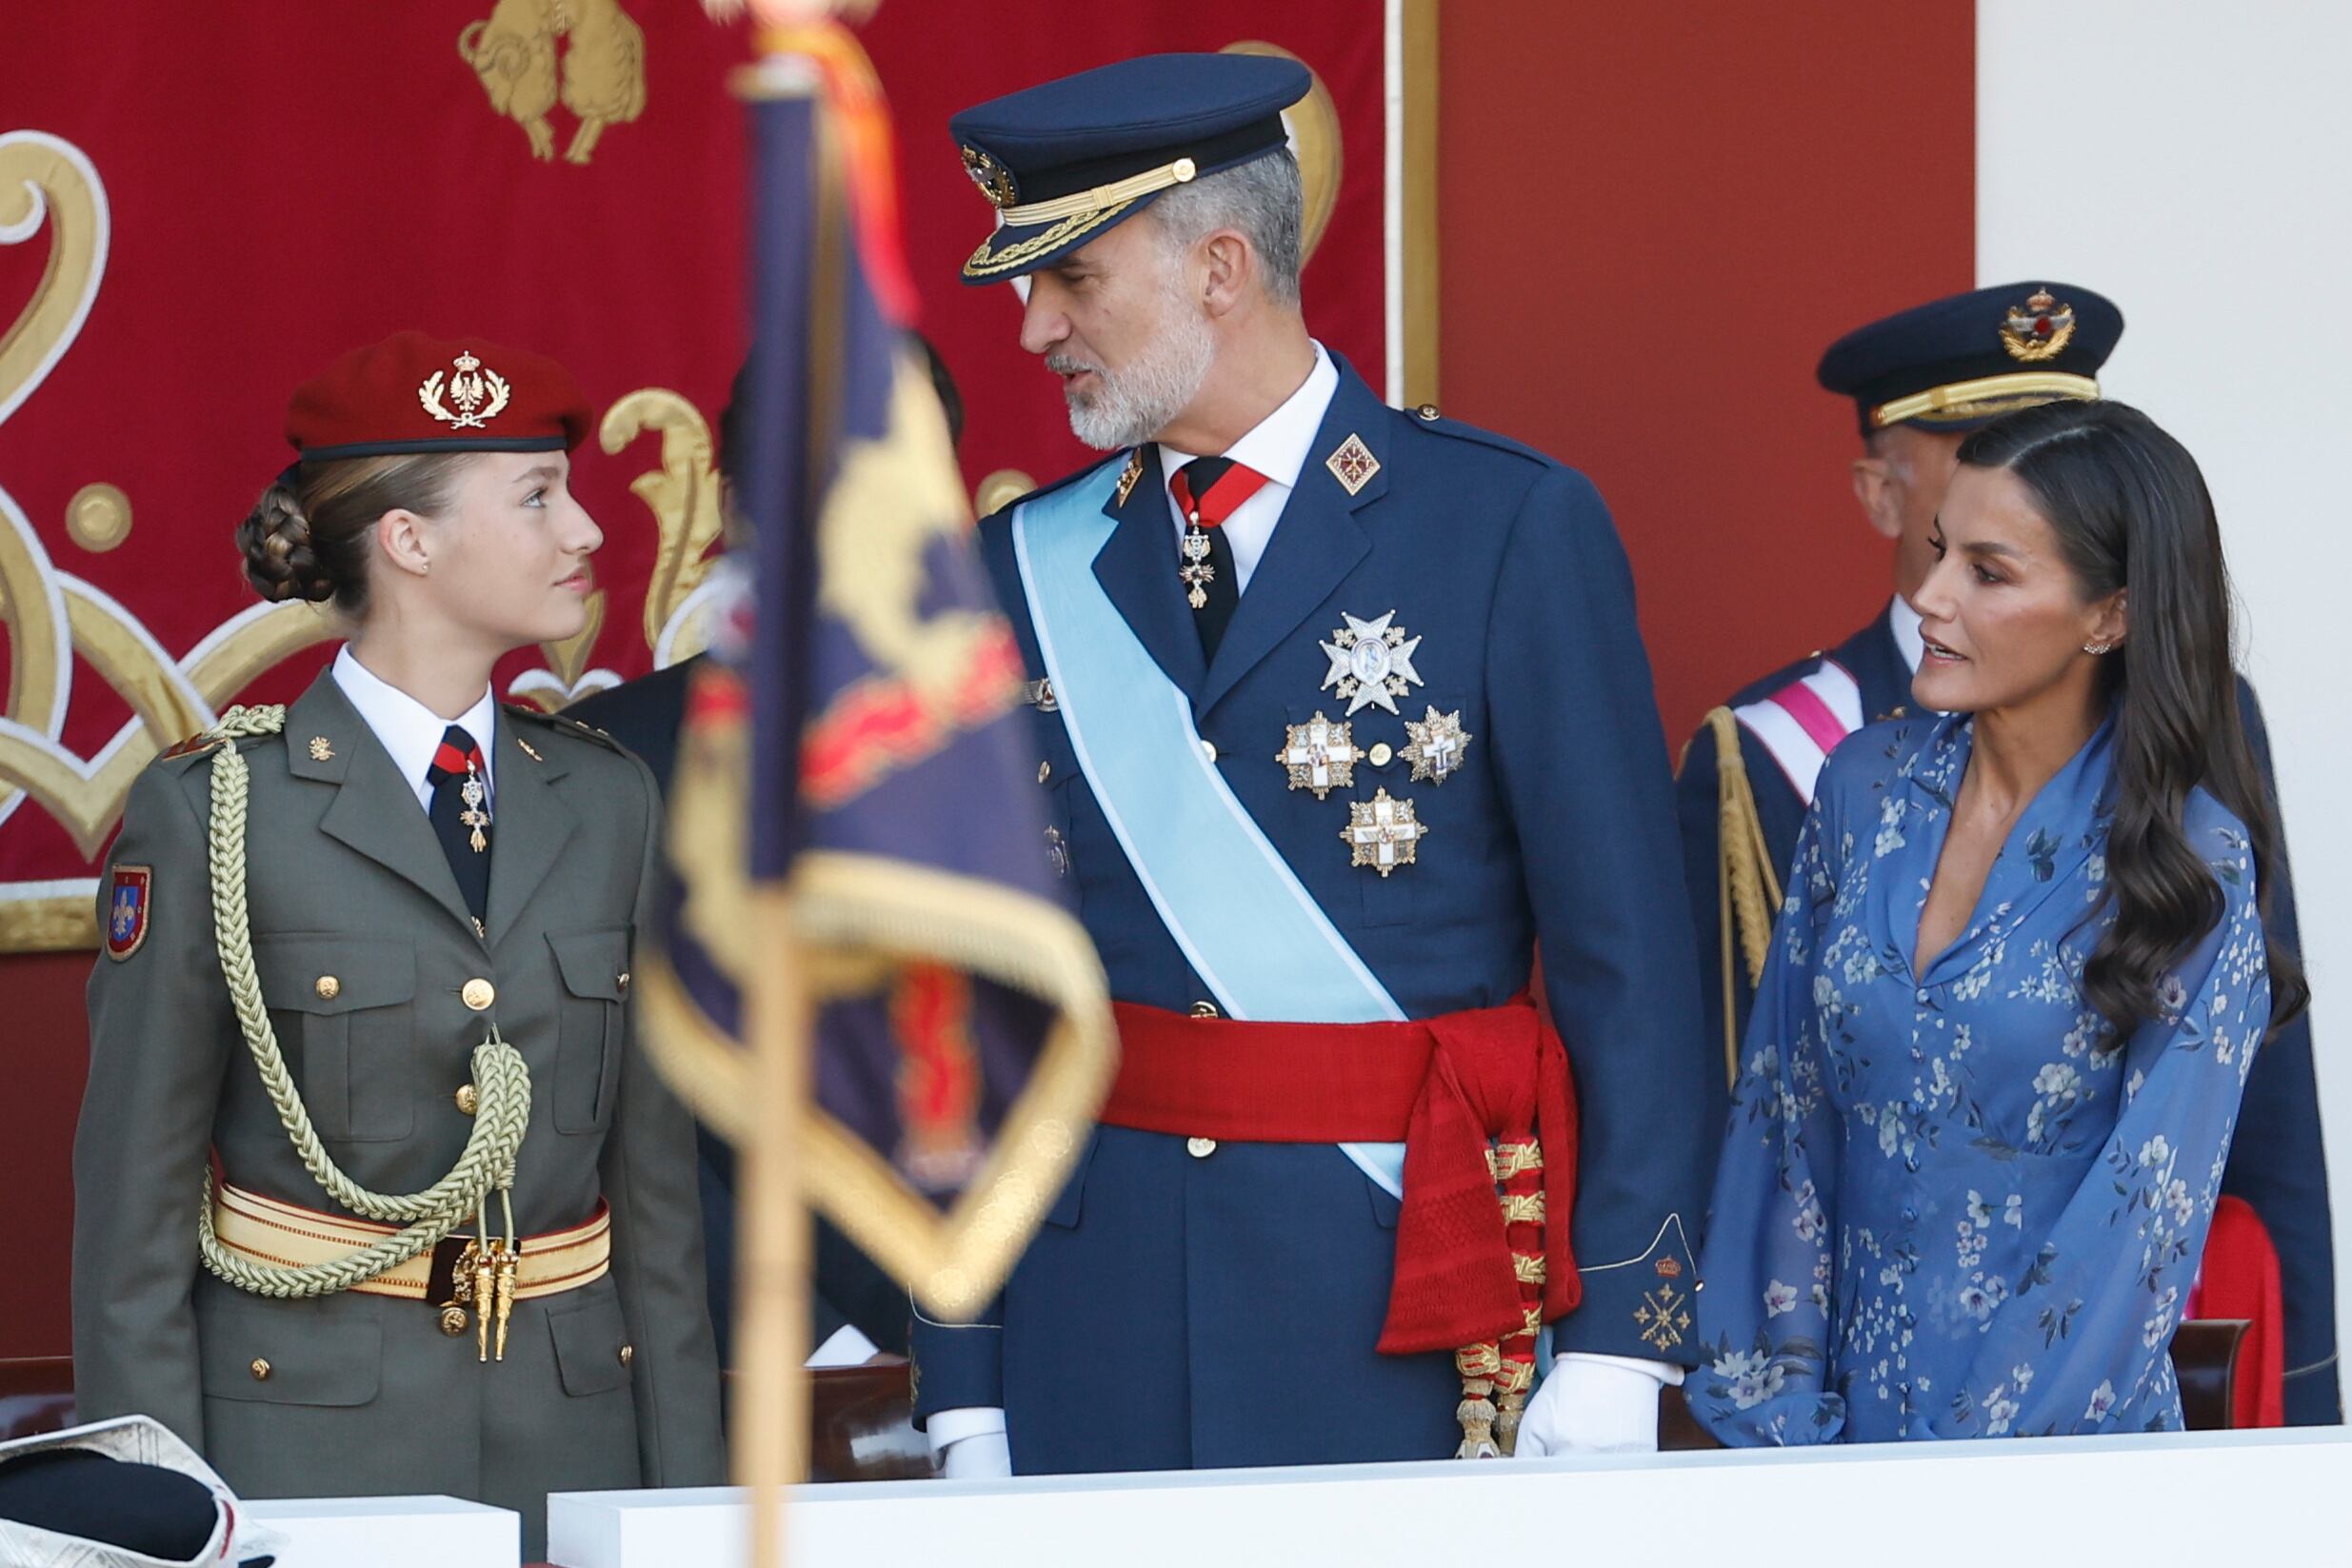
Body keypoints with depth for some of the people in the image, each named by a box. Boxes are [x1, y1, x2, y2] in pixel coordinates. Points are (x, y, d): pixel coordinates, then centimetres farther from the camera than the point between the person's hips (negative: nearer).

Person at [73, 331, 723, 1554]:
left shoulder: (606, 804, 9)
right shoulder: (211, 813, -5)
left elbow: (656, 1181, 11)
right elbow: (135, 1212, -4)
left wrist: (685, 1492, 6)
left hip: (569, 1445, 4)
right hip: (307, 1441, -4)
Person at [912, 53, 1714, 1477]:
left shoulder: (1510, 530, -2)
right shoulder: (1024, 571, 8)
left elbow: (1630, 959, -5)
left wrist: (1617, 1353, -11)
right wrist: (965, 1399, 4)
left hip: (1400, 1319, -3)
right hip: (1092, 1348, 3)